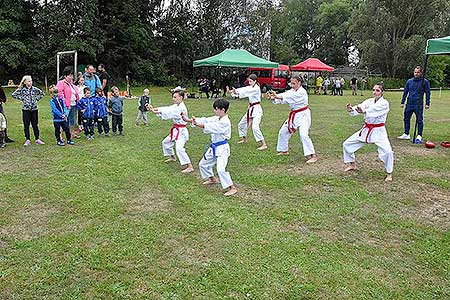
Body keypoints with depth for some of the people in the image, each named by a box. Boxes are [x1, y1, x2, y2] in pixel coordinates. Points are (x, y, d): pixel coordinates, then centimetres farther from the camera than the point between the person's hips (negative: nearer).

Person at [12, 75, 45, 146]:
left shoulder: (34, 89, 4)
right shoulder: (22, 89, -2)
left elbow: (42, 93, 17)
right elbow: (14, 95, 1)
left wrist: (37, 98, 6)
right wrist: (21, 98, -4)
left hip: (34, 109, 2)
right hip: (26, 109, -2)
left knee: (35, 125, 7)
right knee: (26, 125, 4)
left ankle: (37, 139, 12)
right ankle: (27, 140, 10)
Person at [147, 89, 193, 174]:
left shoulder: (181, 108, -21)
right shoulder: (175, 106, 10)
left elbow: (169, 113, -28)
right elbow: (166, 109, 0)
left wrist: (155, 111, -29)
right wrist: (153, 109, -15)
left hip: (181, 131, -10)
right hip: (175, 130, 10)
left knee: (179, 148, -24)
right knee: (165, 142, 24)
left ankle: (190, 166, -19)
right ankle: (172, 157, 46)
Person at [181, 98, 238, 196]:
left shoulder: (225, 122, -21)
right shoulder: (216, 118, 7)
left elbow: (212, 127, -32)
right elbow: (205, 120, 1)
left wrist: (198, 124, -39)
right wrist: (188, 120, -8)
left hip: (222, 148, -10)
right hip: (214, 147, 10)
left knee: (221, 168, -22)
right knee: (203, 164, 21)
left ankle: (232, 188, -10)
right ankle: (212, 179, 43)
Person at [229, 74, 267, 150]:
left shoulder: (256, 88, -16)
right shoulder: (250, 87, 12)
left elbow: (246, 92, -30)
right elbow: (244, 89, -5)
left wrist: (237, 91, -39)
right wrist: (235, 91, -24)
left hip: (256, 109, -10)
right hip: (250, 109, 10)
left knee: (255, 127, -22)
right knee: (241, 124, 18)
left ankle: (264, 144, -18)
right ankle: (244, 139, 39)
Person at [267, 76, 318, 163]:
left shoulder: (302, 92, -20)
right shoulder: (292, 91, 6)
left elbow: (291, 97, -34)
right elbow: (283, 96, -8)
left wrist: (277, 96, -43)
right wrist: (274, 97, -27)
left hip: (303, 115, -9)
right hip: (294, 116, 9)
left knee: (303, 135, -23)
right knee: (283, 132, 15)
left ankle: (312, 155, -17)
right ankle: (284, 150, 34)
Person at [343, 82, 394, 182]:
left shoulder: (384, 103, -12)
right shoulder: (369, 101, 4)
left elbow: (374, 111, -33)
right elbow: (359, 108, -14)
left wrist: (363, 111, -53)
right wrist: (351, 109, -37)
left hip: (378, 131, -6)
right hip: (366, 130, 6)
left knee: (387, 151, -25)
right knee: (347, 144, 7)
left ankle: (389, 174, -2)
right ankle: (352, 165, 29)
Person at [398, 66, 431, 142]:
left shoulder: (425, 82, -1)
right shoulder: (409, 81, 10)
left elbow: (427, 93, 2)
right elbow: (405, 92, 15)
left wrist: (427, 103, -4)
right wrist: (402, 102, 12)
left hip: (418, 104, -4)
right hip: (409, 103, 4)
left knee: (419, 120, -3)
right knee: (406, 118, 9)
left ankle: (419, 136, 3)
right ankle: (406, 134, 20)